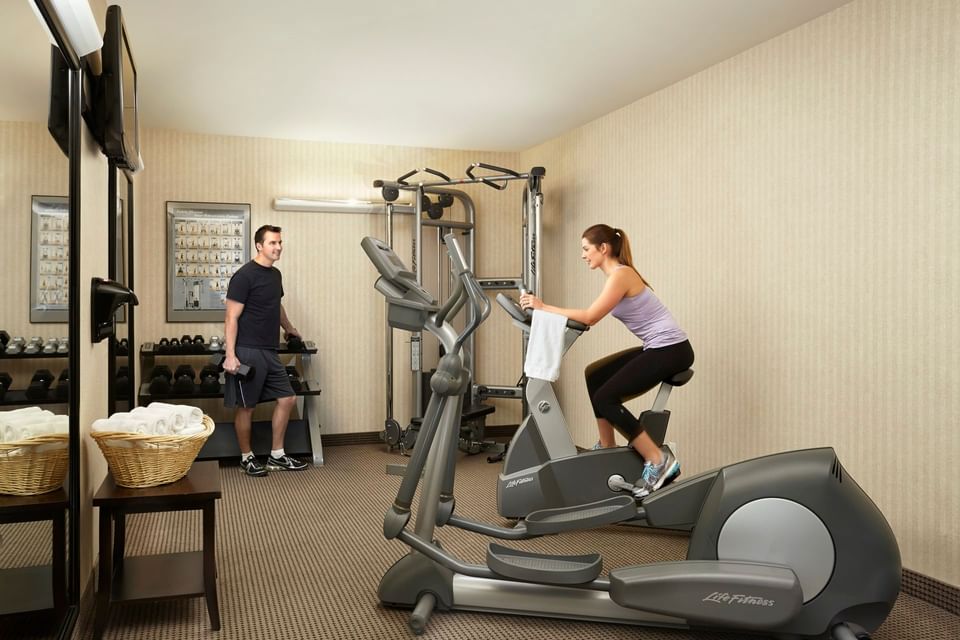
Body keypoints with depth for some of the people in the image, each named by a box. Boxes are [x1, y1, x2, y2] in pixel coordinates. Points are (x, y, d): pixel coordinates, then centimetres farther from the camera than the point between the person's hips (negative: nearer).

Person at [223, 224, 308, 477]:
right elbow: (232, 317, -14)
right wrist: (230, 355, -20)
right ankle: (247, 457, 19)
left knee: (287, 398, 8)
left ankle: (277, 456, 19)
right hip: (248, 352, -8)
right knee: (246, 407, 3)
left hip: (269, 352, 8)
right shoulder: (244, 276, -12)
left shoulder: (275, 274, 12)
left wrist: (290, 328, 43)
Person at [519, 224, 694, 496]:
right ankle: (608, 448, 22)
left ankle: (658, 460, -9)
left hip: (671, 349, -10)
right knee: (595, 376, 16)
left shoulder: (621, 275, -17)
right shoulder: (617, 274, 14)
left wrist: (544, 307, -20)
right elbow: (591, 317, 11)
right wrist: (545, 309, 4)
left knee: (605, 398, -12)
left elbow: (590, 317, -23)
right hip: (657, 348, 10)